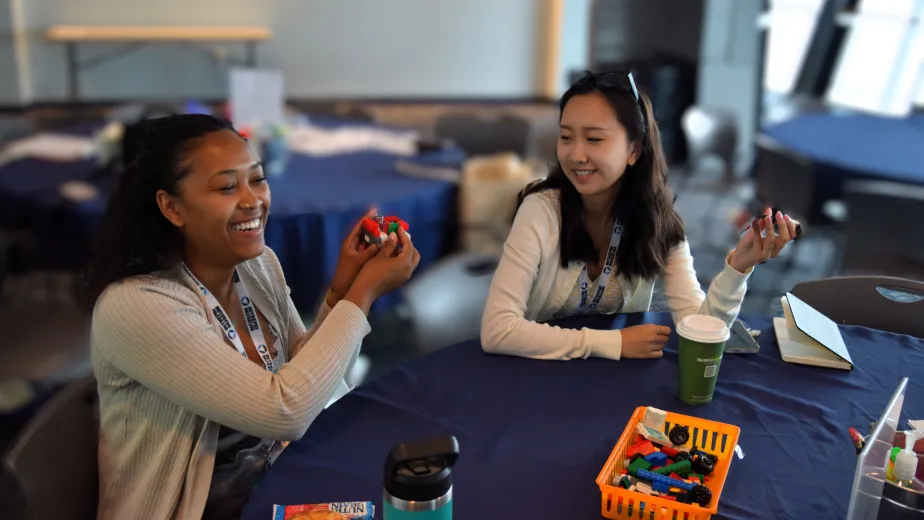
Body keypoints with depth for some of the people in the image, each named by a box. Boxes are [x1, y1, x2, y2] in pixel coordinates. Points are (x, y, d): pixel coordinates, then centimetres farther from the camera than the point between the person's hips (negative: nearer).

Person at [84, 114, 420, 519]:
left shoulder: (258, 263, -2)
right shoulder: (134, 306, -24)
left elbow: (308, 380, 2)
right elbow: (284, 411, -27)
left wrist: (342, 288, -12)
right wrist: (366, 291, -21)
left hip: (281, 480, 6)